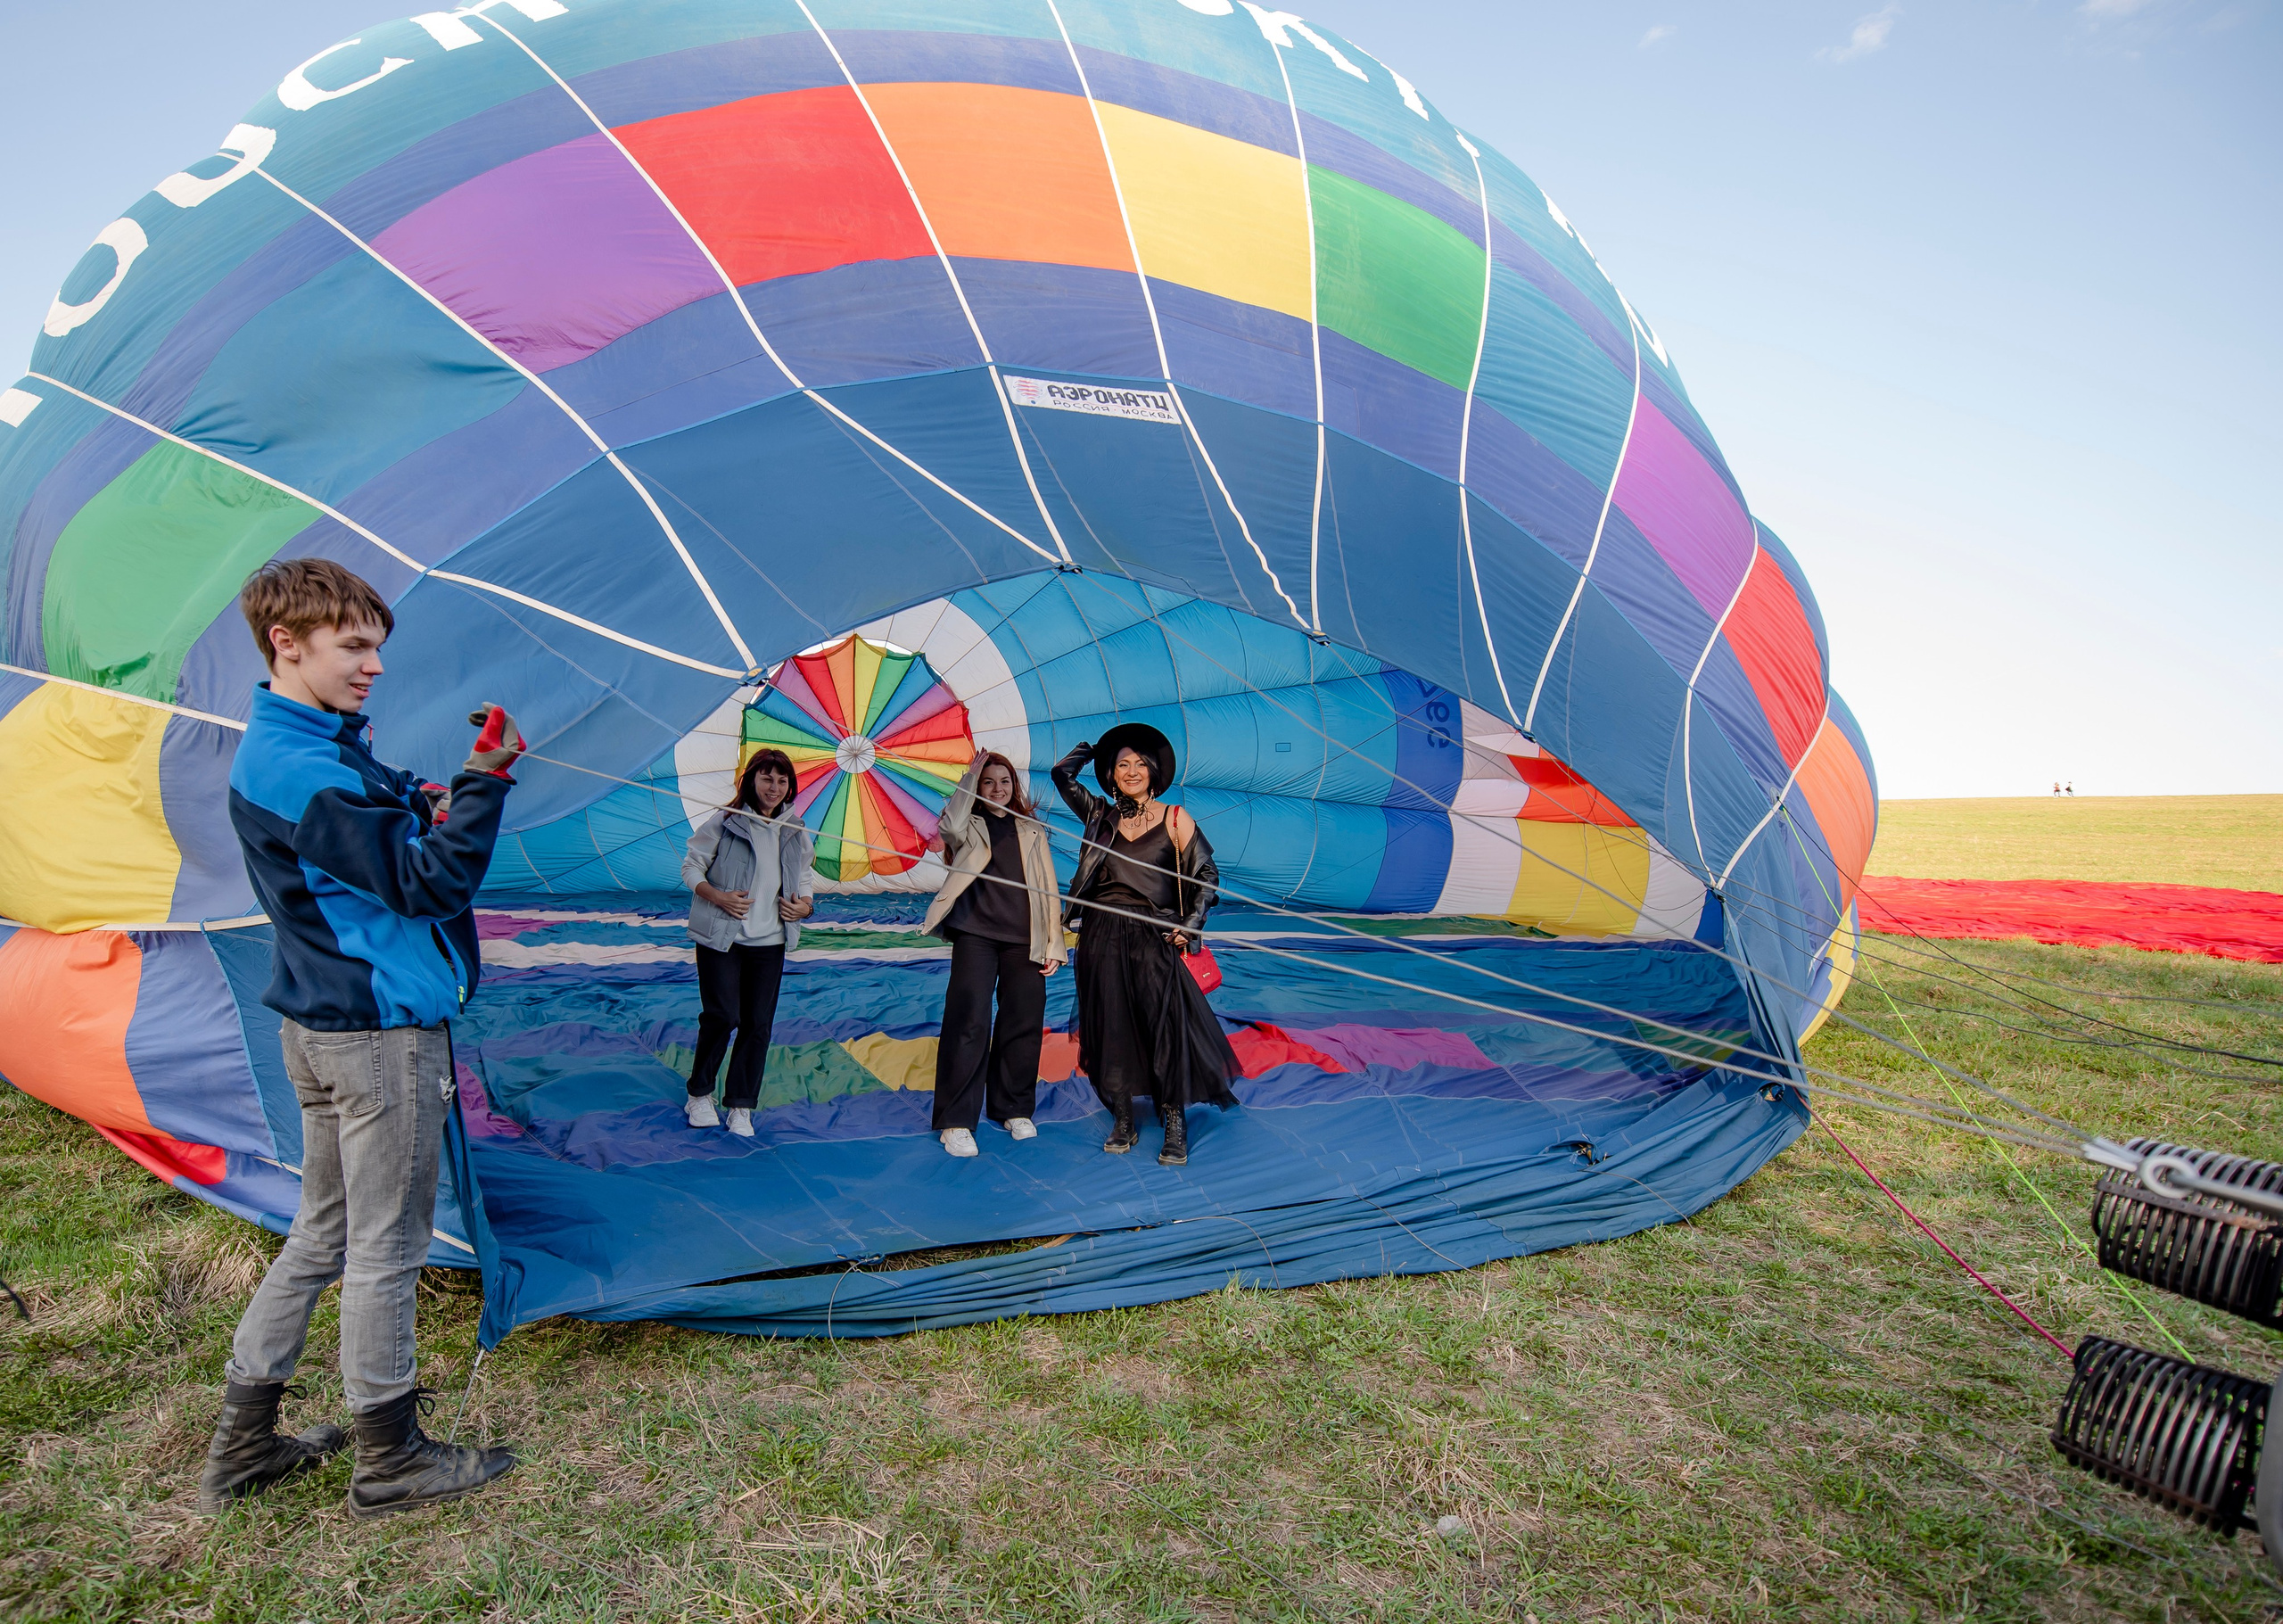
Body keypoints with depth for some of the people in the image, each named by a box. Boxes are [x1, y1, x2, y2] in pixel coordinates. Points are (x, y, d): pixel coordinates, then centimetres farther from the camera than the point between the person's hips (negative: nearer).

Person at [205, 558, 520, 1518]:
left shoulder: (275, 753, 11)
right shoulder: (310, 772, -22)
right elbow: (429, 883, -23)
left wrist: (403, 809, 0)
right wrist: (485, 782, -24)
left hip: (322, 1027, 10)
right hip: (383, 1034, -10)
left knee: (324, 1232, 20)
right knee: (386, 1246, 4)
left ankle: (243, 1445, 31)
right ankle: (390, 1459, 20)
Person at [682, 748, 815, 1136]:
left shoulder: (795, 831, 7)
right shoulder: (724, 822, -6)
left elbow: (805, 876, 16)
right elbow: (691, 867, -1)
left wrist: (805, 905, -4)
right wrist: (718, 897, -17)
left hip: (769, 940, 4)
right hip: (720, 936, -4)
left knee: (759, 1023, 4)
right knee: (722, 1015, -6)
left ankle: (741, 1107, 15)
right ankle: (699, 1095, 16)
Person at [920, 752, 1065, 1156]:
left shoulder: (1032, 831, 17)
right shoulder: (969, 827, 9)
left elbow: (1048, 889, 14)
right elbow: (951, 827, -18)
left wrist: (1053, 944, 6)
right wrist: (970, 776, -8)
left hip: (1024, 939, 3)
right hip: (976, 934, -3)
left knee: (1024, 1023, 5)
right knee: (969, 1023, -9)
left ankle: (1014, 1110, 23)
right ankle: (956, 1121, -1)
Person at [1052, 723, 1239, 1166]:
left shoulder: (1175, 819, 2)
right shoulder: (1102, 816, 9)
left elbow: (1207, 873, 4)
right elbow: (1063, 773, 12)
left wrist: (1190, 924, -5)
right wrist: (1093, 748, 22)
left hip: (1154, 938, -3)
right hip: (1102, 940, 3)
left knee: (1166, 1025, -6)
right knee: (1111, 1027, 6)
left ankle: (1176, 1126, 5)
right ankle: (1123, 1120, 18)